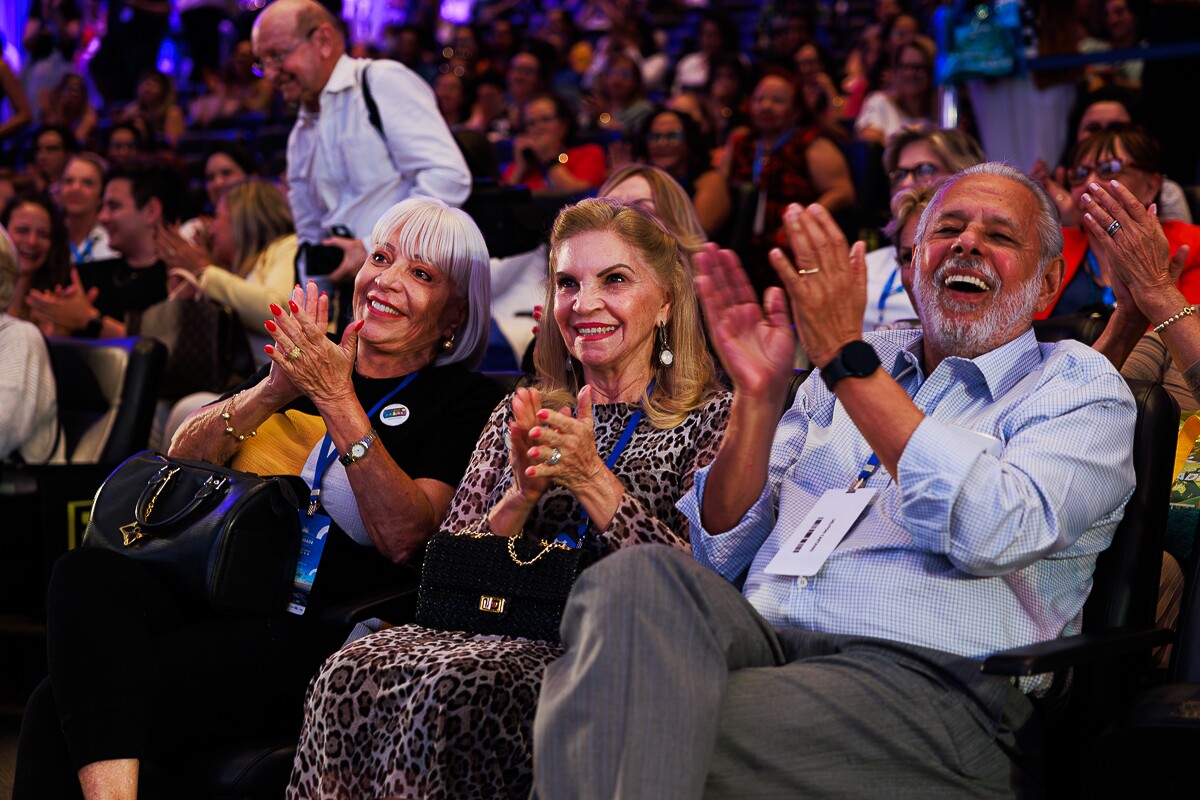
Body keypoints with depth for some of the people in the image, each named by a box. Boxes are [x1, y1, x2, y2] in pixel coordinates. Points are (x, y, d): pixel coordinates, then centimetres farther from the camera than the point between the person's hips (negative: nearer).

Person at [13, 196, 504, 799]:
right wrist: (274, 389, -5)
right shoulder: (311, 362, 21)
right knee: (84, 574, -29)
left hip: (315, 628, -5)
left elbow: (403, 539, -11)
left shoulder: (465, 402, 6)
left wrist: (337, 399, -13)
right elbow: (182, 458, 12)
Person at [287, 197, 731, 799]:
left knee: (454, 686, -34)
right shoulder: (518, 416, 20)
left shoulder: (710, 420, 6)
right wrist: (521, 496, -6)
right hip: (498, 625, 5)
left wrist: (592, 479, -13)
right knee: (352, 673, -28)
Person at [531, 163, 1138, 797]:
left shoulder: (1081, 387, 11)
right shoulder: (850, 366, 24)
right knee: (635, 577, -31)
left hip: (923, 678, -5)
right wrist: (758, 396, 2)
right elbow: (719, 557, 18)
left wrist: (847, 357, -10)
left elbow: (995, 536, -13)